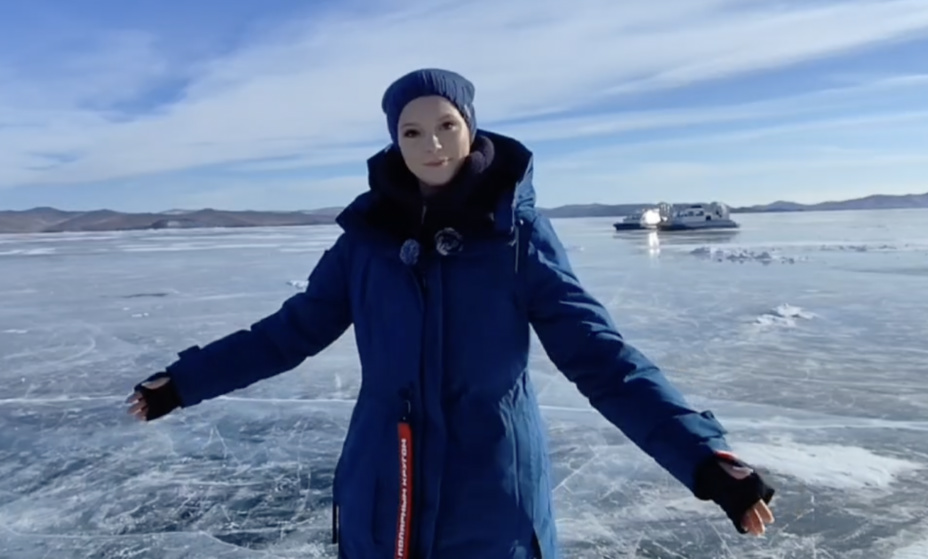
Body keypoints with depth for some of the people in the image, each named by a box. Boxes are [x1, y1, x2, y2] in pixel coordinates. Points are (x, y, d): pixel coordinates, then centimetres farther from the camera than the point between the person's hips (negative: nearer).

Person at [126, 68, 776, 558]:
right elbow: (293, 330, 6)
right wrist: (184, 380, 8)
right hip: (382, 495, 3)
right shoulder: (368, 232, -3)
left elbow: (598, 352, -12)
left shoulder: (519, 231, -10)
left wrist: (703, 454, -20)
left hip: (492, 495, -2)